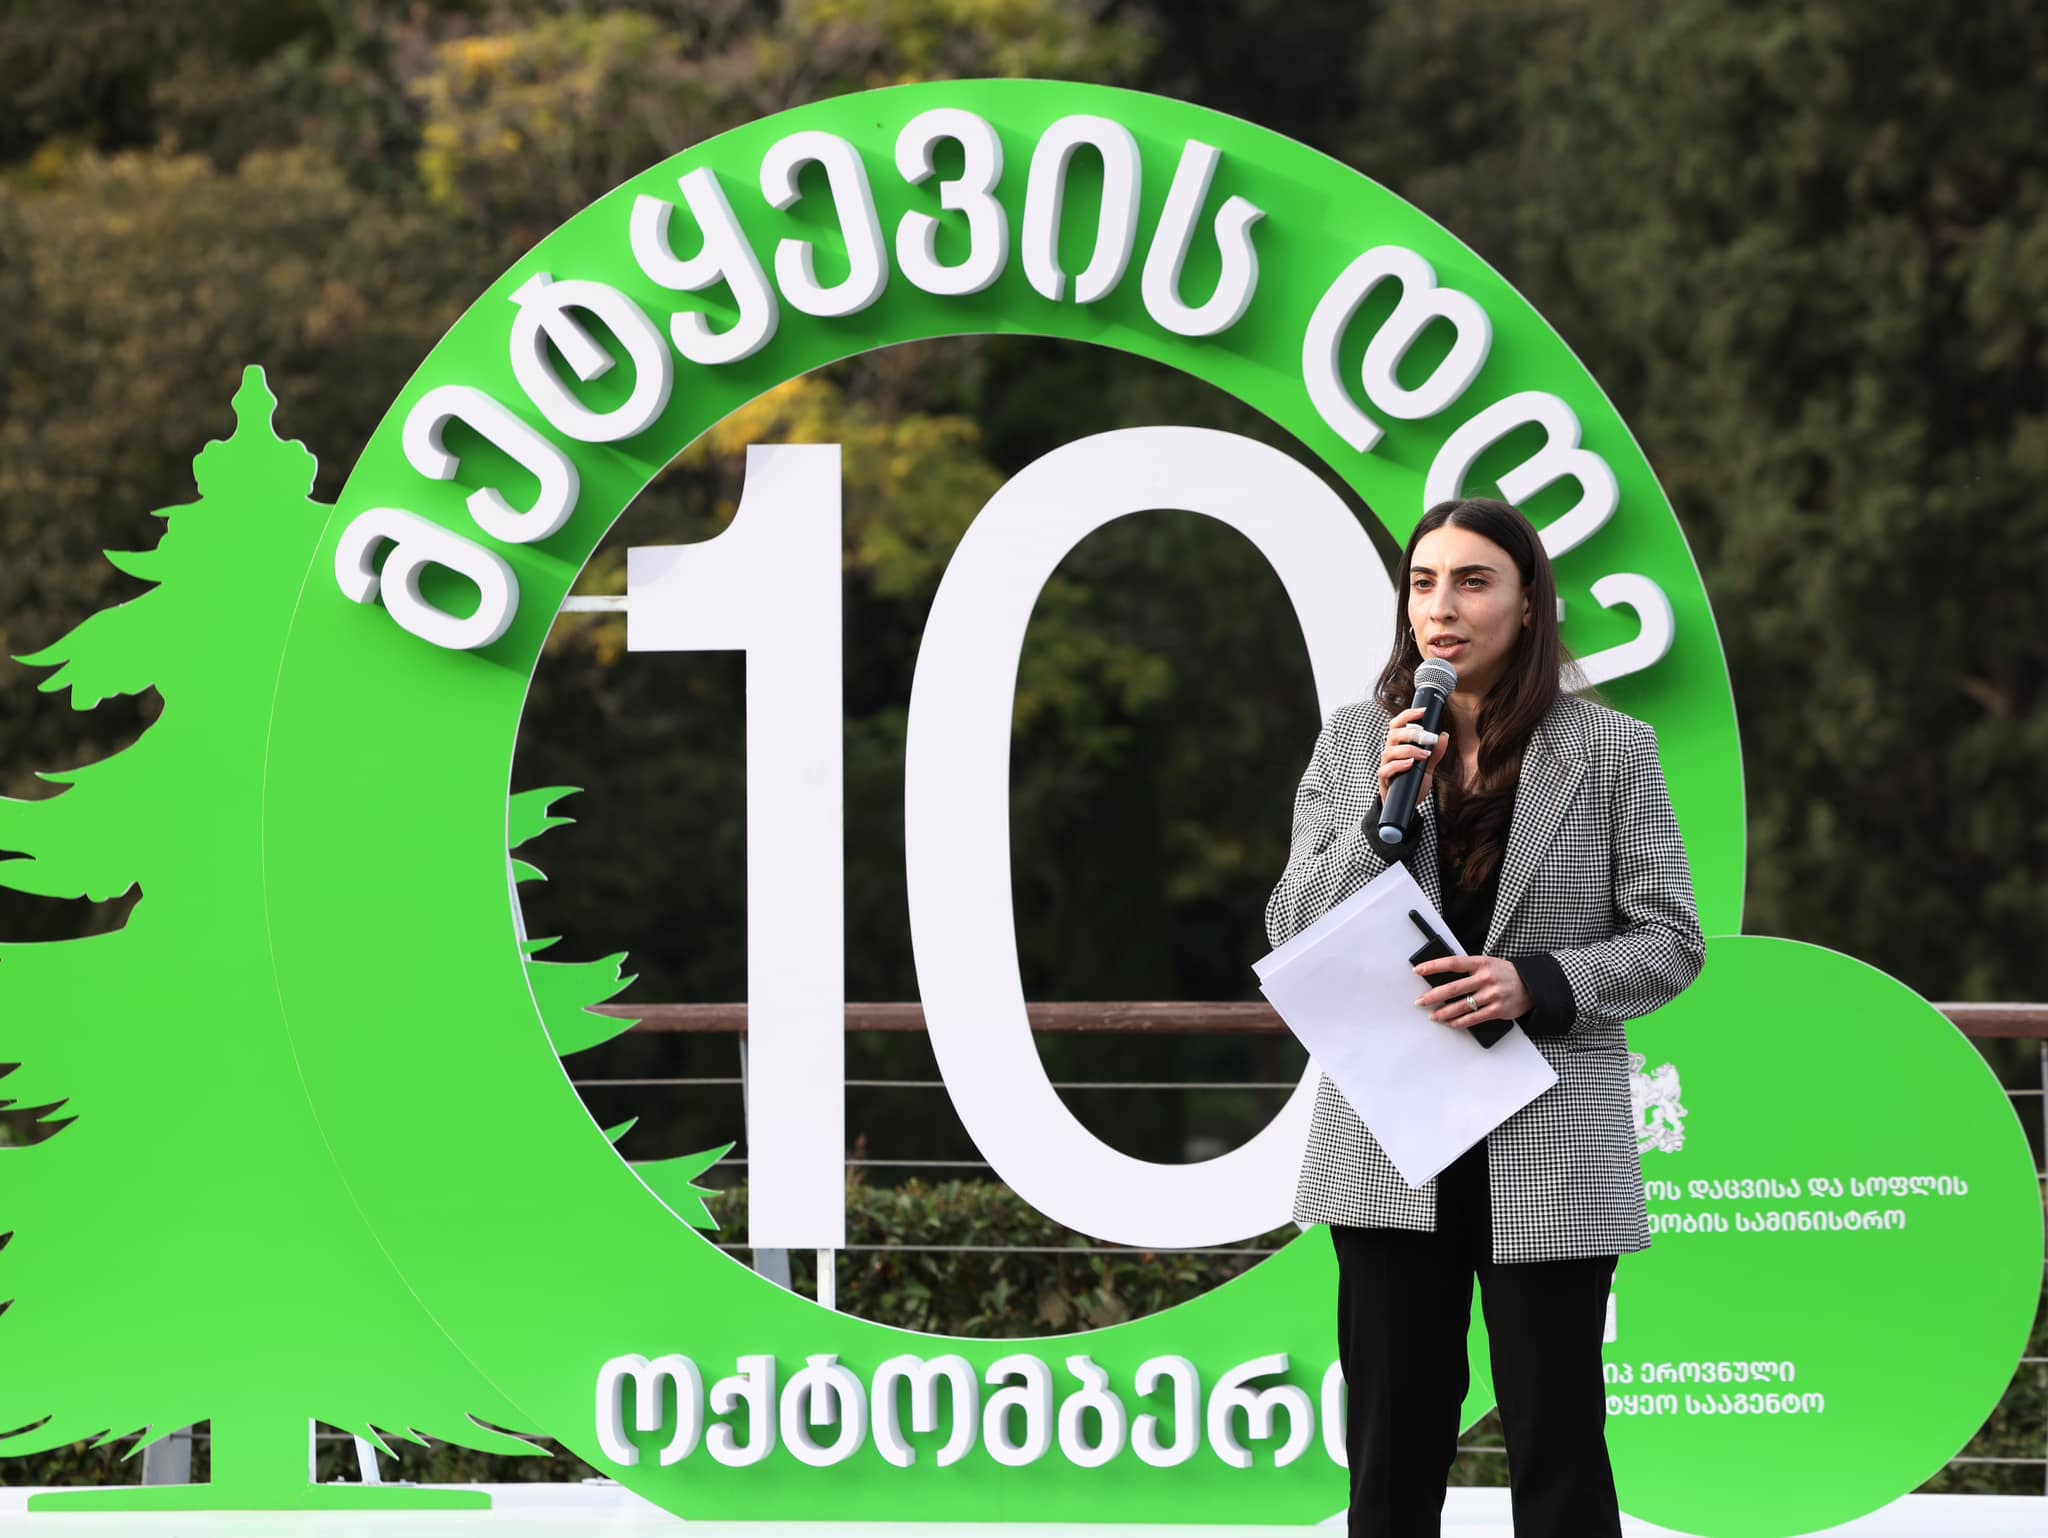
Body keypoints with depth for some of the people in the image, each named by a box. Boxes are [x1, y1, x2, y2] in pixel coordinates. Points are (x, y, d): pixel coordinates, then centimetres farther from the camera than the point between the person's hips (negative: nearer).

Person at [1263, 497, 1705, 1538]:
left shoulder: (1610, 748, 0)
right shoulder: (1354, 742, 6)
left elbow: (1670, 942, 0)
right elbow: (1292, 936, 2)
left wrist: (1535, 983, -16)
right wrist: (1381, 814, -13)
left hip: (1550, 1148, -2)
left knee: (1557, 1450, 1)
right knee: (1392, 1451, 7)